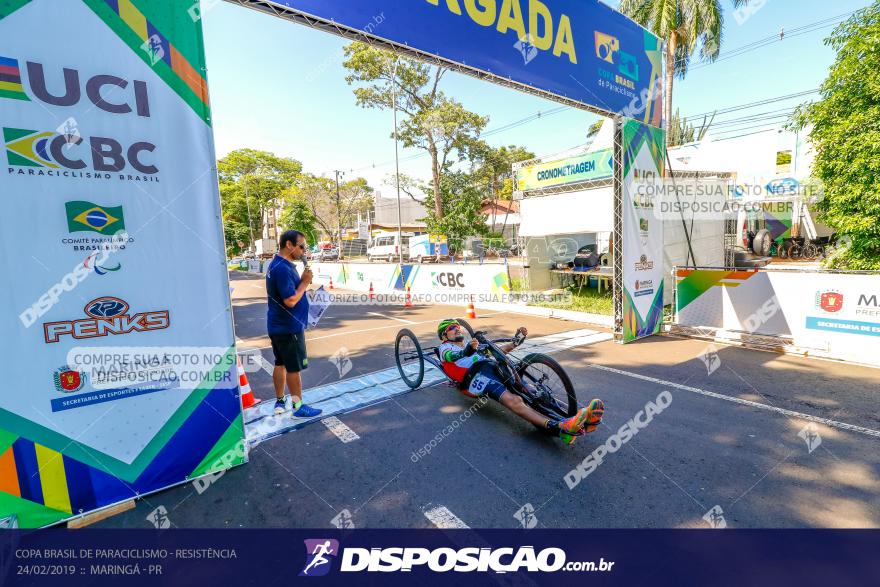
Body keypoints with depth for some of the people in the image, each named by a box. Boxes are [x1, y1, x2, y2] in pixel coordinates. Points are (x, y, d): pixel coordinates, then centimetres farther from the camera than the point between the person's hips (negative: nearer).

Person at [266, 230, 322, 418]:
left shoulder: (277, 265, 11)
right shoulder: (283, 268, -23)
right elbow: (290, 300, -26)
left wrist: (302, 280, 3)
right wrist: (305, 282, -17)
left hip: (279, 325, 10)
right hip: (288, 327, -10)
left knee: (280, 364, 17)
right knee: (294, 368, 1)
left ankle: (280, 402, 29)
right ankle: (298, 406, 13)